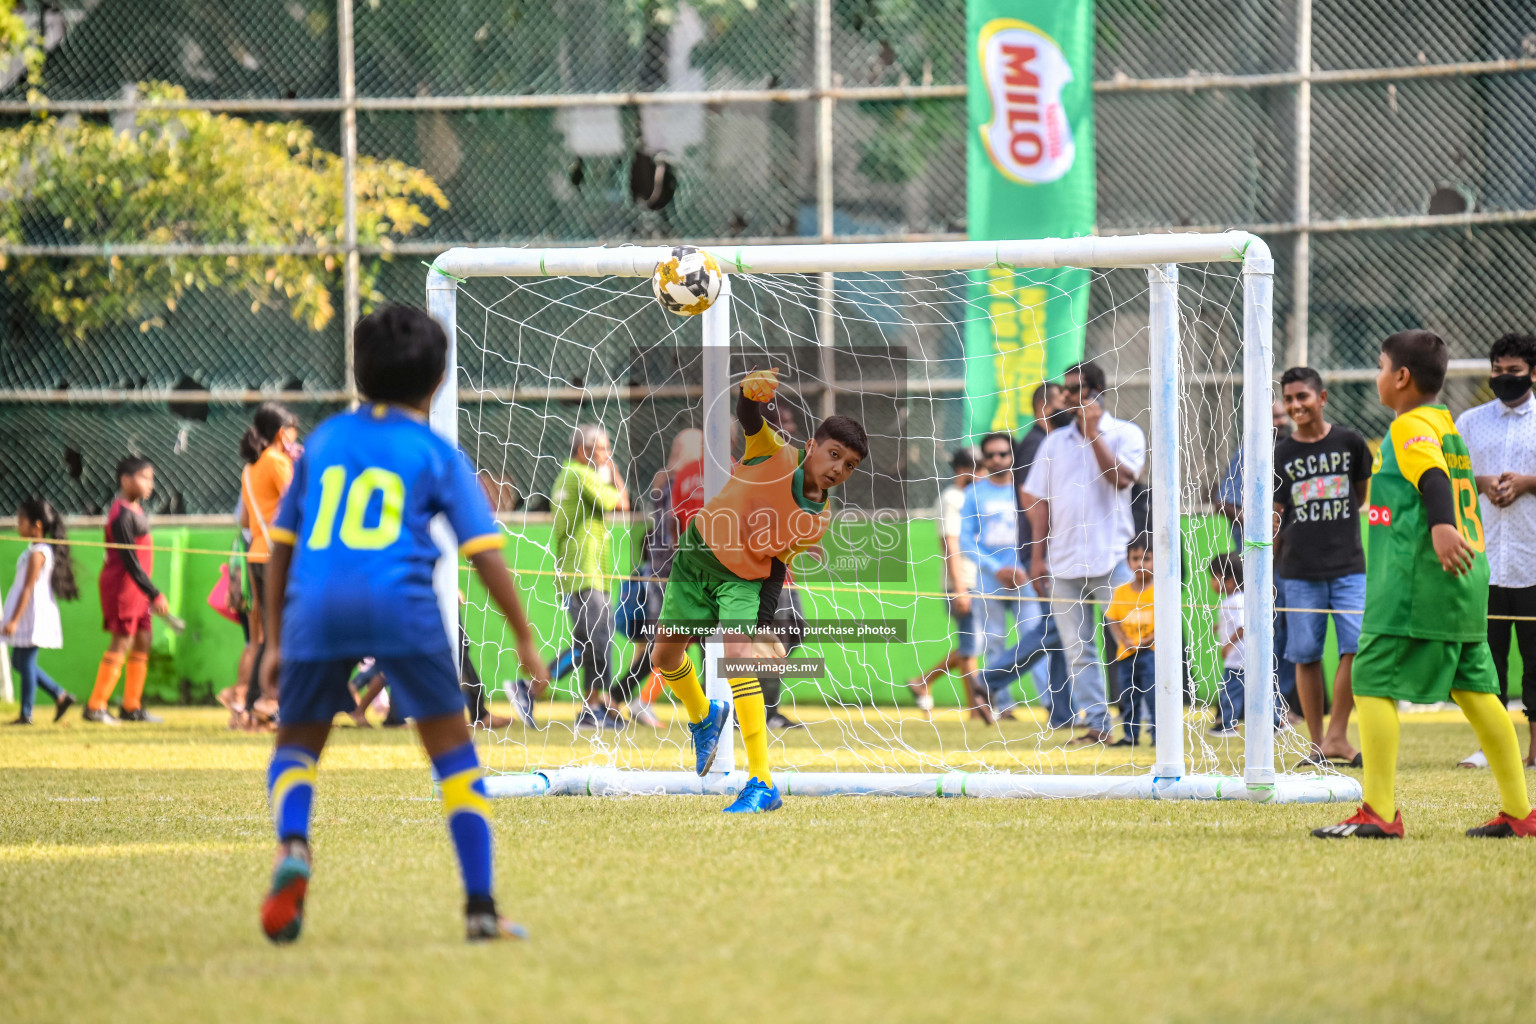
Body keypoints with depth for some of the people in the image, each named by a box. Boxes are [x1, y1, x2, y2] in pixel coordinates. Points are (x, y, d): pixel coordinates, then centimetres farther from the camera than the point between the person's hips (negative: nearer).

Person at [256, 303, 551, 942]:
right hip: (400, 602, -2)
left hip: (315, 603, 2)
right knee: (453, 751, 9)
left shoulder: (324, 440, 22)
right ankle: (480, 907, 2)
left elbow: (281, 546, 23)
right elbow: (486, 555, 6)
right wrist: (525, 639, 14)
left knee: (296, 742, 16)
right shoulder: (437, 456, 14)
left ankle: (292, 844, -16)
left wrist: (274, 642, 30)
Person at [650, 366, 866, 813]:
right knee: (665, 657, 10)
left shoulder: (819, 523, -12)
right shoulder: (775, 455, -18)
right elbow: (748, 419, -36)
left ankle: (761, 784, -28)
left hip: (741, 579, -2)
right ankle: (702, 717, 47)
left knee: (736, 655, -26)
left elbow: (779, 555, 3)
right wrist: (752, 392, -56)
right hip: (696, 555, 2)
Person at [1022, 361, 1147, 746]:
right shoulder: (1055, 441, 15)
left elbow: (1120, 477, -16)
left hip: (1111, 560, -4)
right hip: (1064, 564, 4)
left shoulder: (1126, 434, 3)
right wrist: (1037, 555, 7)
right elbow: (1041, 501, 15)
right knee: (1077, 649, 2)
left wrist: (1092, 432, -12)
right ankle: (1097, 724, 5)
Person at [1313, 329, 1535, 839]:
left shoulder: (1410, 426, -7)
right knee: (1475, 689, 10)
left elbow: (1432, 477, -25)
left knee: (1373, 681, -7)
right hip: (1465, 576, 9)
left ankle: (1379, 812, -13)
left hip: (1417, 581, -9)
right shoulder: (1445, 424, 20)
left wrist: (1440, 526, -41)